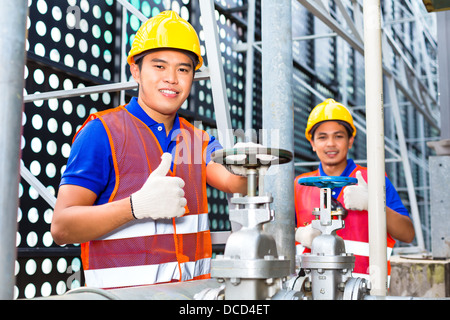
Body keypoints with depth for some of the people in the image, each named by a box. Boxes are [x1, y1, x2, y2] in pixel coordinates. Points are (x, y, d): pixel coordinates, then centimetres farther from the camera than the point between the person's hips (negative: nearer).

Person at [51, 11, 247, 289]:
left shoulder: (197, 139, 13)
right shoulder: (103, 132, -4)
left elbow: (233, 181, -4)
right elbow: (62, 227, -11)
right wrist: (138, 206, -24)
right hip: (123, 291, -4)